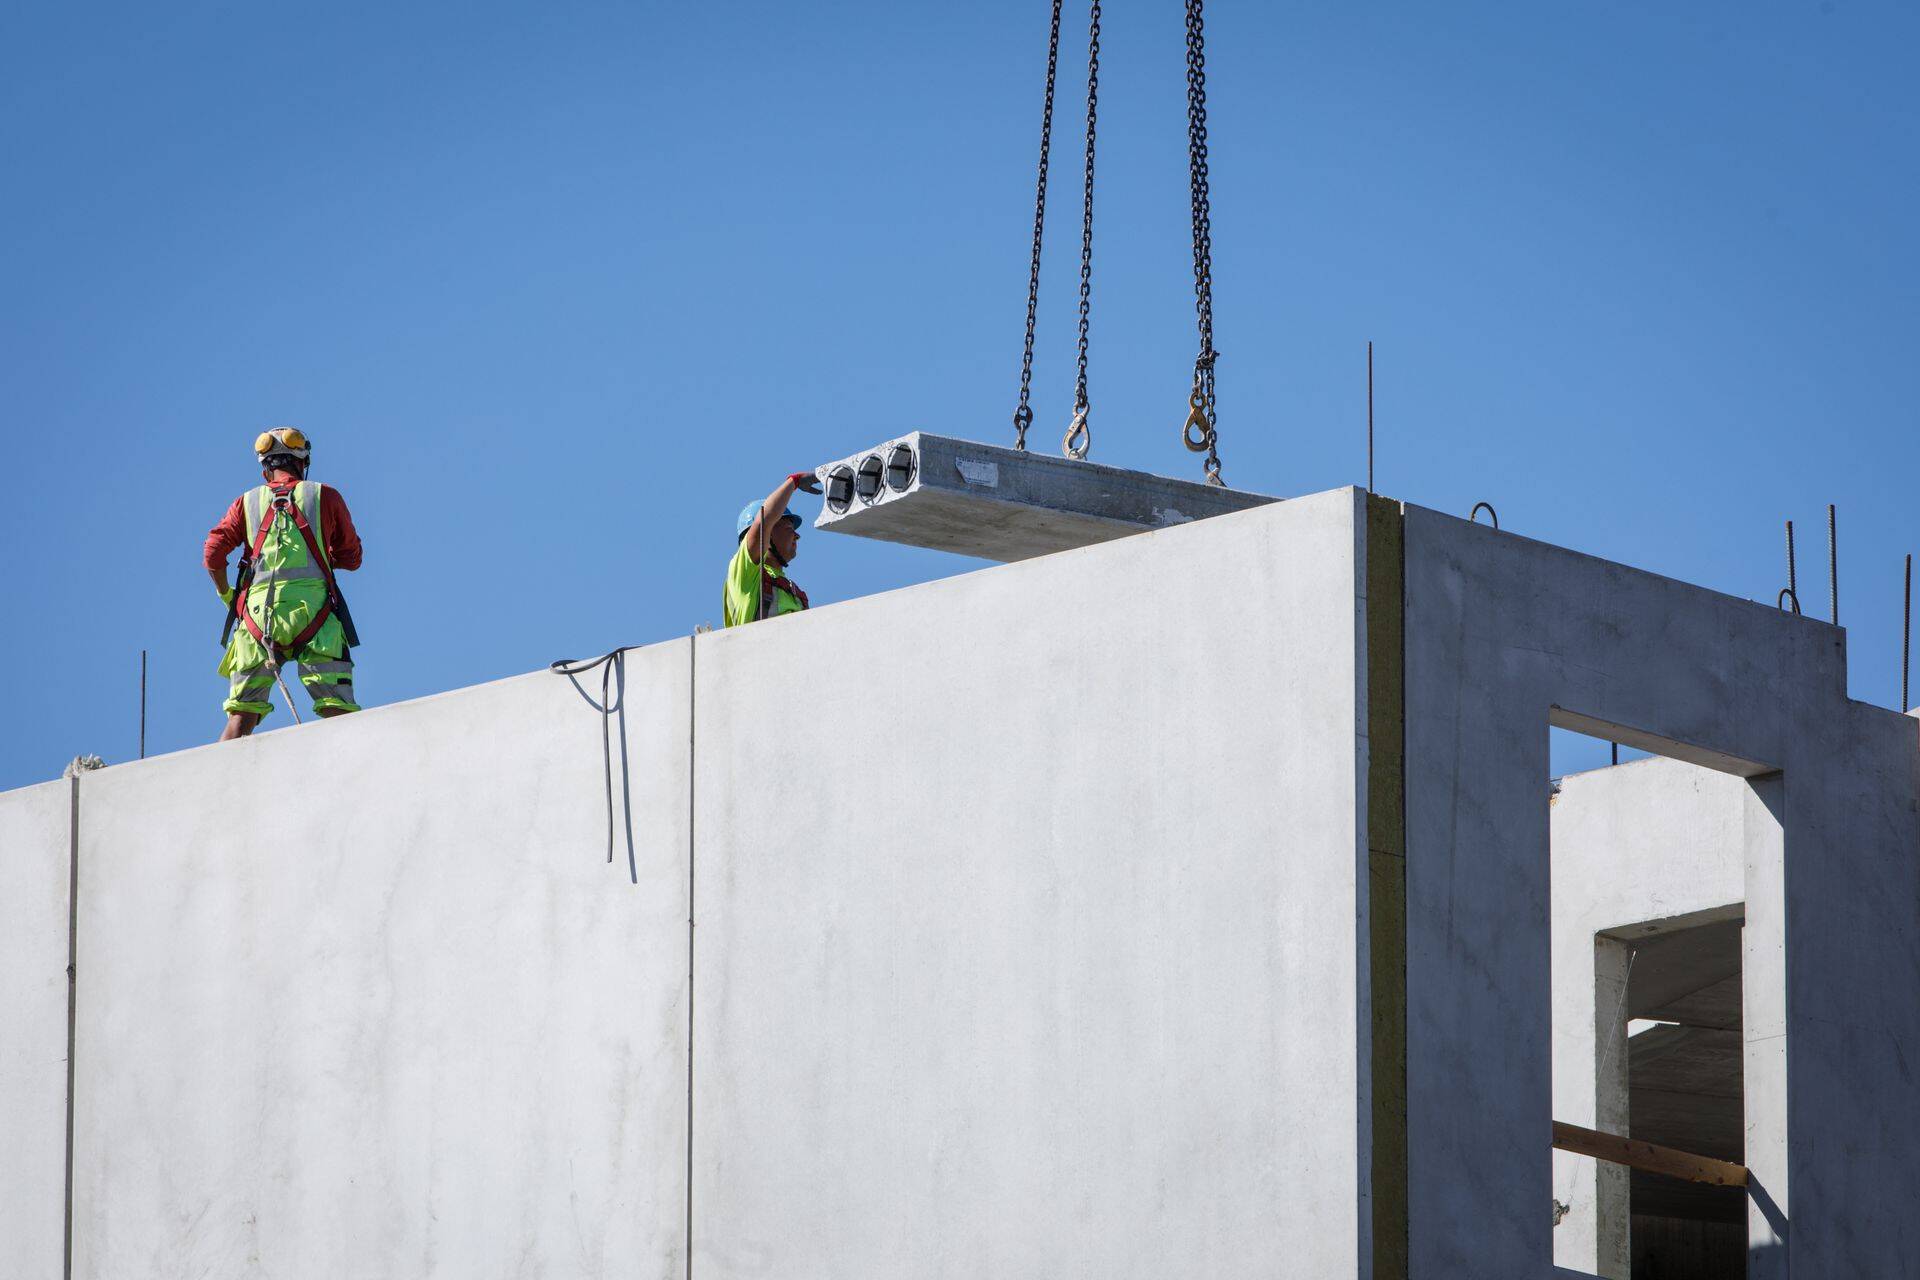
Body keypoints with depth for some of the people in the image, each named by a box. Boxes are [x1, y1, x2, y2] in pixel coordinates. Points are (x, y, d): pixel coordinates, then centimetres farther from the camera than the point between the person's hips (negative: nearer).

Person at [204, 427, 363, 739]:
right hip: (313, 610, -2)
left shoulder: (247, 502, 14)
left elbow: (213, 553, 4)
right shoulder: (325, 496, 11)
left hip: (256, 612, 2)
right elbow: (351, 558, 15)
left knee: (241, 716, 7)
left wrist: (226, 594, 20)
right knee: (338, 712, -5)